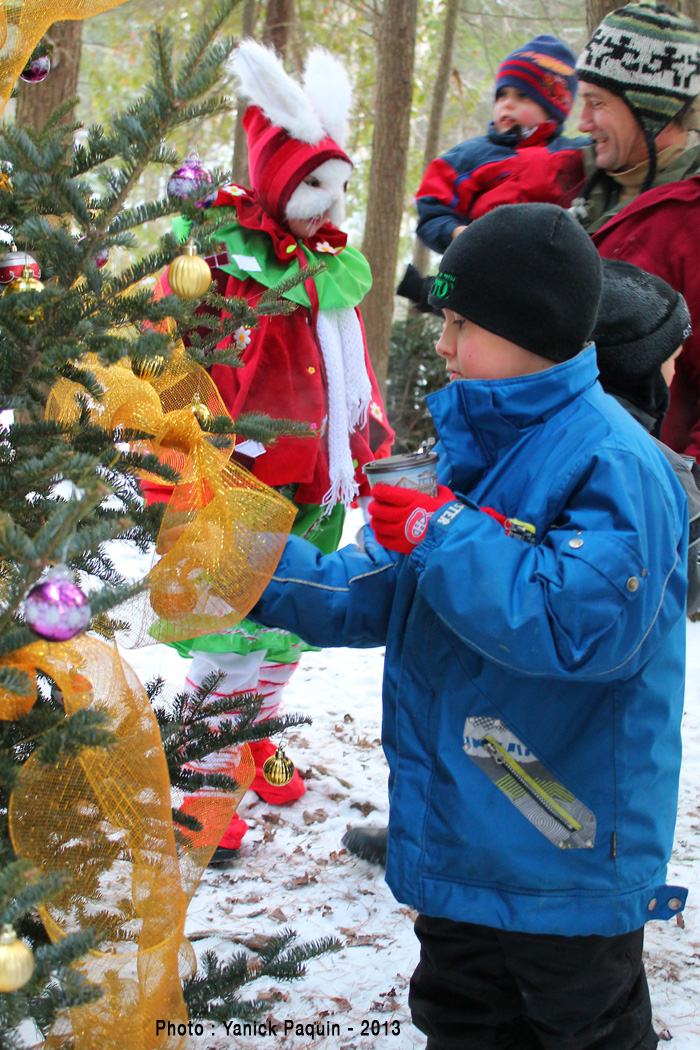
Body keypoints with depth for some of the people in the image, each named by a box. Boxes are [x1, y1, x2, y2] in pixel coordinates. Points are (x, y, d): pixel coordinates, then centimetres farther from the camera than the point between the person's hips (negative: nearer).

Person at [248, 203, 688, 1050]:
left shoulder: (614, 465, -21)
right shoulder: (474, 449, 6)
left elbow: (585, 622, -34)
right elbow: (378, 598, 11)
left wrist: (442, 534, -26)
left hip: (568, 854, -8)